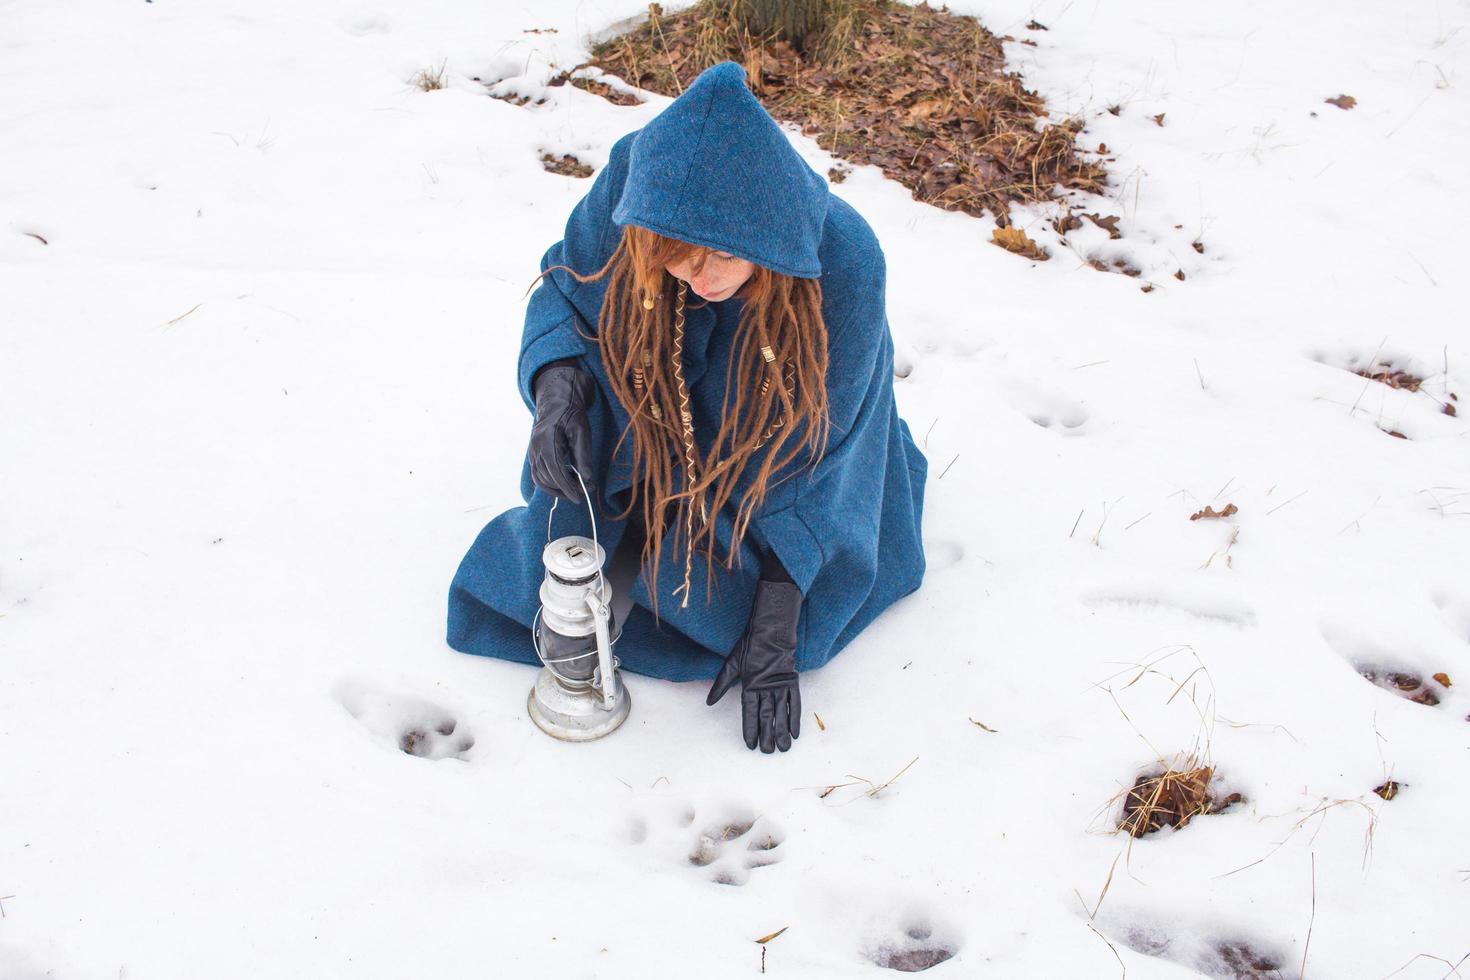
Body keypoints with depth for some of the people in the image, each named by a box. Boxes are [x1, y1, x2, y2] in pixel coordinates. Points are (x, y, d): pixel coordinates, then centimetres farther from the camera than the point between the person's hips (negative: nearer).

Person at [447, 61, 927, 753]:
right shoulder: (637, 174, -33)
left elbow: (805, 458, -27)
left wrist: (774, 626, -26)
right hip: (660, 399, 2)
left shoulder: (842, 263, -37)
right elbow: (567, 287, -13)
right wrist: (555, 385, -35)